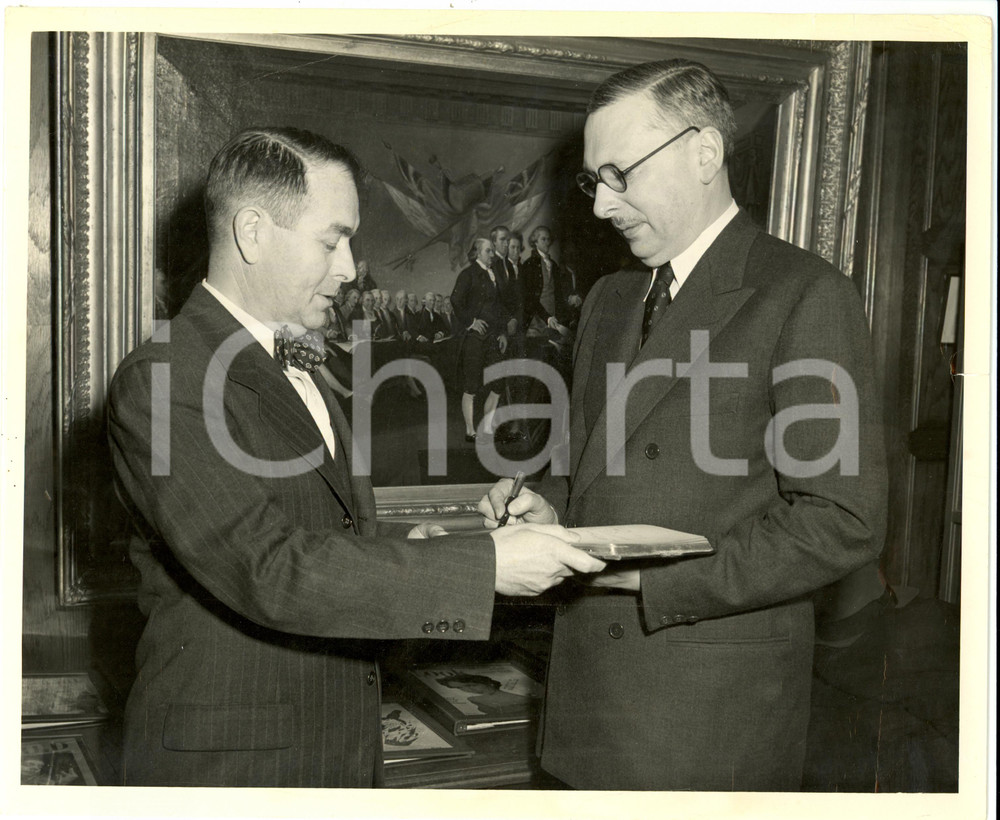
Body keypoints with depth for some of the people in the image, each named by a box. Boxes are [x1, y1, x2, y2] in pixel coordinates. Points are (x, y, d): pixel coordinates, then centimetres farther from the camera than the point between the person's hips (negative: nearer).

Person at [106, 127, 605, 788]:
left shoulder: (296, 368, 11)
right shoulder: (161, 381, -18)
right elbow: (268, 571, -26)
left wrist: (404, 547, -5)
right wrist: (483, 567, -26)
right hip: (230, 759, -8)